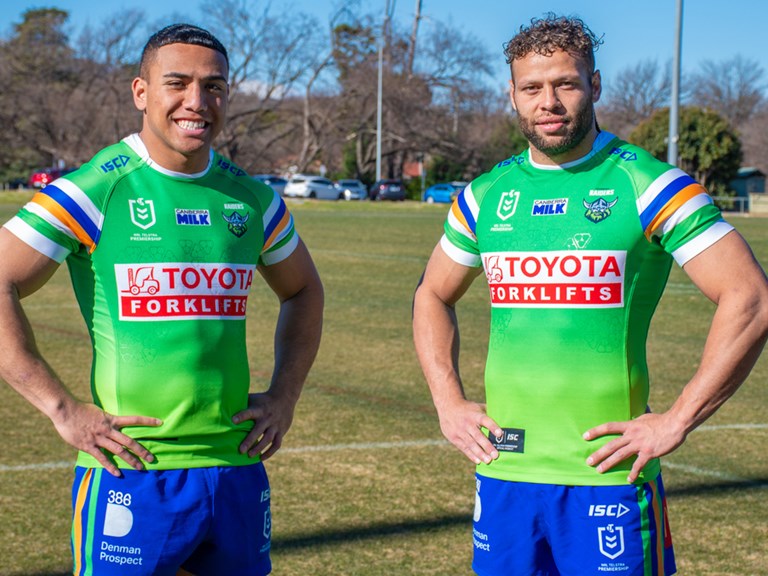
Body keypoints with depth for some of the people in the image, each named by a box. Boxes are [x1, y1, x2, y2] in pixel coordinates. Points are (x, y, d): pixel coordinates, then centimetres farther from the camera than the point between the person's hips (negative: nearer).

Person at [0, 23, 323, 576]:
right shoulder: (95, 189, -8)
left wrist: (284, 396, 12)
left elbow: (304, 291, 24)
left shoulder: (252, 198, 8)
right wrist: (63, 409, -14)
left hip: (238, 470, 5)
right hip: (132, 473, -5)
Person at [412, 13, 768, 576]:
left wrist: (677, 420, -13)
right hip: (502, 476, 4)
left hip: (607, 474, -4)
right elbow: (433, 297, 23)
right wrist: (448, 402, 10)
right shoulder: (487, 194, 9)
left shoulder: (646, 184, -6)